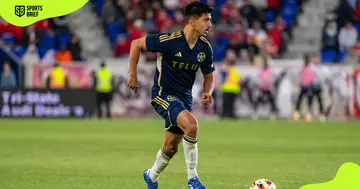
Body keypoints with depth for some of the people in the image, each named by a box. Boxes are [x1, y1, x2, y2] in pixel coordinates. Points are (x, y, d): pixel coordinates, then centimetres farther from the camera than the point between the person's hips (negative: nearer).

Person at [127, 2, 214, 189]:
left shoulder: (205, 47, -3)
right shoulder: (169, 40, -21)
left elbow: (208, 76, 12)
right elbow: (136, 44, -10)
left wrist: (207, 93, -10)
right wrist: (133, 75, -6)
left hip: (184, 97, 7)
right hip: (163, 94, -7)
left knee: (171, 147, 14)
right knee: (191, 125, -30)